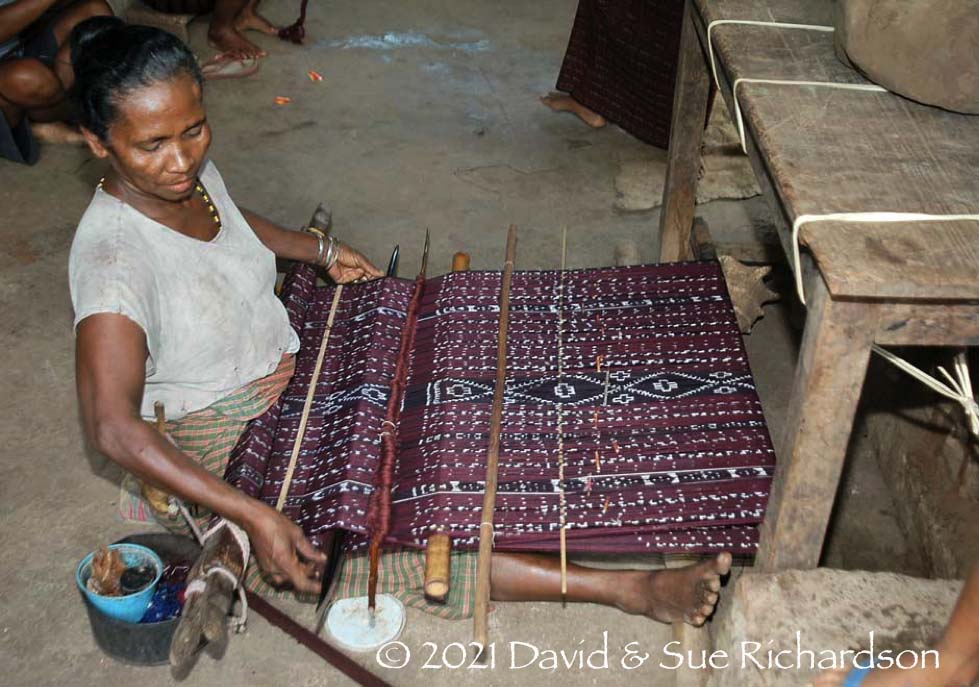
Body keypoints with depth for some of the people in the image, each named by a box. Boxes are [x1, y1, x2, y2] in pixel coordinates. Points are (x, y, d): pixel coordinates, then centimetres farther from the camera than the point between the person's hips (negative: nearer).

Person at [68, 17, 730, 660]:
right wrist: (255, 517, -42)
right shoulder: (111, 258, -31)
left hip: (297, 368, 8)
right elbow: (115, 427, -38)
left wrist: (320, 251, 9)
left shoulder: (195, 170, -7)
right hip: (225, 453, -8)